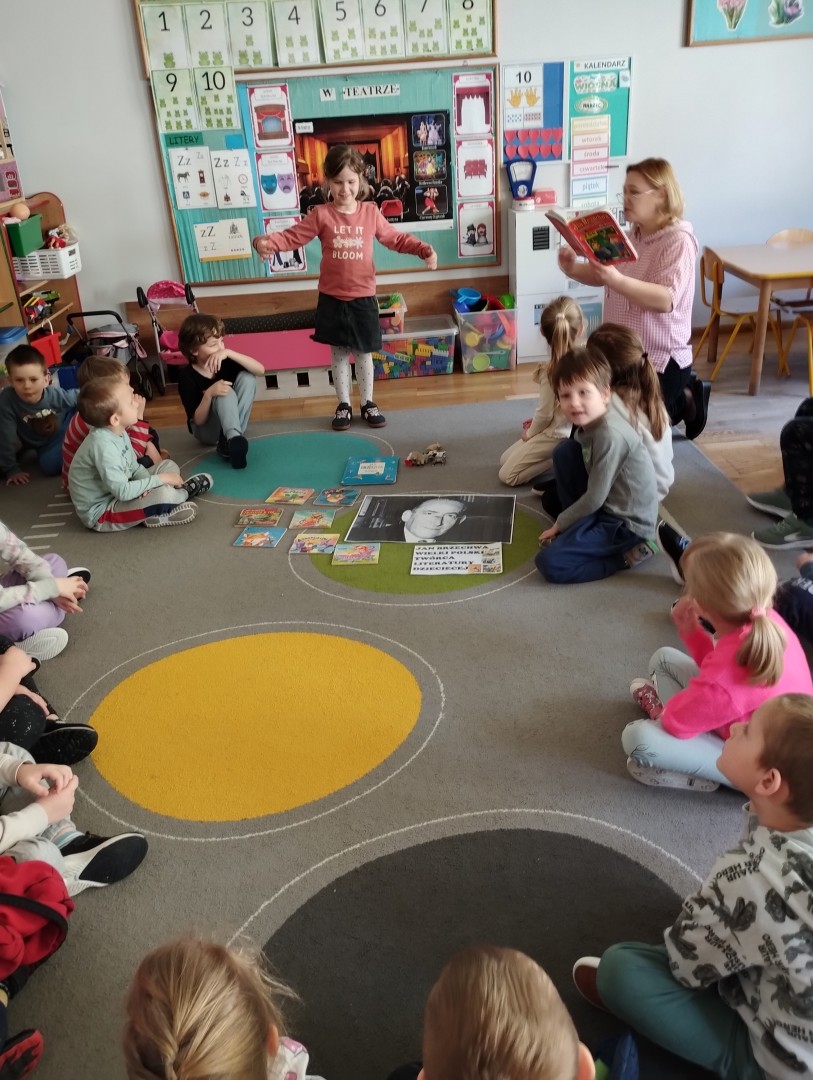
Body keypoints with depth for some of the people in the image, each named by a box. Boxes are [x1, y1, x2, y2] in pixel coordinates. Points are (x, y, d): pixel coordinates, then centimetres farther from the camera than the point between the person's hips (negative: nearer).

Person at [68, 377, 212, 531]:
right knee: (162, 494, -27)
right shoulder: (103, 445, -30)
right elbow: (122, 492, -33)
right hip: (100, 513, -10)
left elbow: (135, 468, 7)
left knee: (169, 466, 13)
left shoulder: (118, 433, -2)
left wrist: (149, 483, -15)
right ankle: (185, 491, 3)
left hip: (116, 492, 10)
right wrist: (159, 480, -23)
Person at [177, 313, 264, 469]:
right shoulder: (186, 376, -20)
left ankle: (228, 441, -24)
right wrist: (209, 394, -39)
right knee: (225, 393, -31)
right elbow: (198, 420, -20)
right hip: (206, 430, -5)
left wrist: (229, 353, -35)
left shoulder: (225, 362, -12)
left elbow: (260, 370, -25)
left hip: (228, 422, 5)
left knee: (247, 377, -18)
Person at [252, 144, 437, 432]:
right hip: (332, 298, -1)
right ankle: (344, 405, 21)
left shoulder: (371, 212, 0)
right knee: (339, 353, 9)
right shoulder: (321, 215, -5)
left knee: (363, 353, 11)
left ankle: (367, 403, 25)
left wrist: (425, 250, -4)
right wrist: (267, 242, -27)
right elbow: (293, 236, -8)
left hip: (363, 297, 1)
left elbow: (396, 239, 8)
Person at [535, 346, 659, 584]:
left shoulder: (610, 435, -25)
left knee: (549, 563, -17)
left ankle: (629, 553, -4)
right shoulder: (591, 421, 0)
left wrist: (559, 524, -5)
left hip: (627, 522, -9)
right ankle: (578, 530, 9)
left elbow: (595, 499, -19)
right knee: (564, 452, 3)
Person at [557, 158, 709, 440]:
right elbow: (604, 276, 16)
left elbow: (666, 299, -31)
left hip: (660, 360, -8)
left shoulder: (678, 240, -18)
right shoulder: (635, 235, 8)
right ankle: (682, 398, 29)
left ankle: (683, 401, 18)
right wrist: (574, 269, -5)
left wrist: (618, 281, -43)